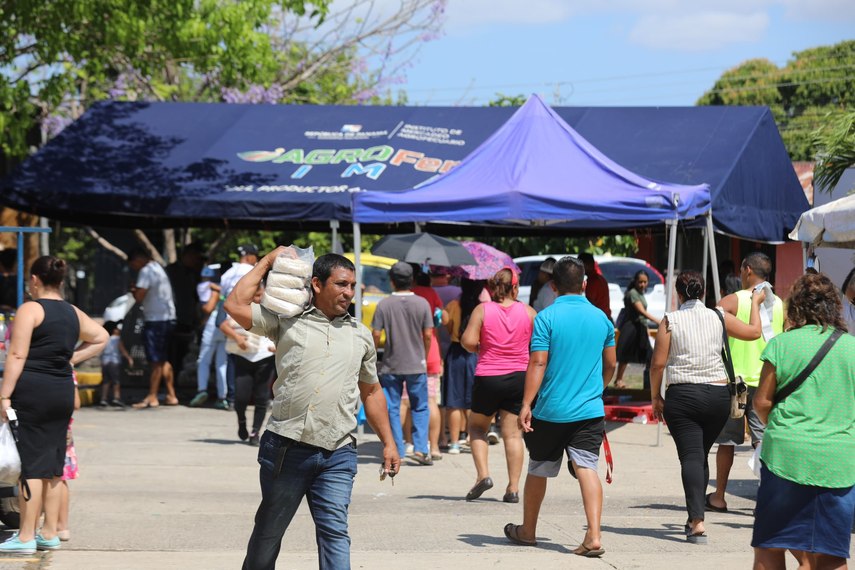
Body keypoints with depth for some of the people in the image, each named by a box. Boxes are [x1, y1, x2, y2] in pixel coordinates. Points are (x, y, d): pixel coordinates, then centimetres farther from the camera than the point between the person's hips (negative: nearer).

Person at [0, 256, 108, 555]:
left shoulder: (30, 309, -7)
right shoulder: (74, 314, 14)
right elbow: (101, 337, 29)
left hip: (31, 388, -6)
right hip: (63, 390, 7)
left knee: (31, 465, -5)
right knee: (53, 466, 12)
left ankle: (25, 537, -4)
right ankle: (50, 533, 16)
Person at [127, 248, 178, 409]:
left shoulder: (146, 271, -12)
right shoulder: (159, 268, 18)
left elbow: (139, 296, -19)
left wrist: (133, 291, 0)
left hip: (156, 320, -10)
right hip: (168, 318, 10)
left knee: (156, 361, -7)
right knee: (164, 360, 14)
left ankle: (152, 398, -4)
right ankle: (171, 396, 15)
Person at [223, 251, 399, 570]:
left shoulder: (360, 336, 17)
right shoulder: (287, 321, 6)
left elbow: (371, 392, 25)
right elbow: (235, 306, -5)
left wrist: (388, 443, 21)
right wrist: (267, 262, 1)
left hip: (336, 454, 2)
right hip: (286, 448, -2)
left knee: (334, 532, -8)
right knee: (268, 531, 9)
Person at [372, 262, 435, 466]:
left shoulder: (384, 305, -7)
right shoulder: (422, 303, -4)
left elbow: (376, 335, -7)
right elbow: (428, 335, -3)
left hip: (391, 365, 0)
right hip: (416, 365, 0)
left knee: (393, 409, 7)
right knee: (420, 408, 10)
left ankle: (397, 452, 7)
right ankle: (420, 448, -3)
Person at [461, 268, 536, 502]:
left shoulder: (482, 310, -6)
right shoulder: (528, 312, -1)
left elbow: (468, 341, -15)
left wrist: (477, 349, 6)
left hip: (488, 377, -1)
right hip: (519, 377, 1)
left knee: (477, 426, 19)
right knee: (513, 434, 6)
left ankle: (483, 474, 2)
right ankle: (513, 488, 3)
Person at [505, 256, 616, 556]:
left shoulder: (546, 317, -8)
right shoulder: (601, 318, 4)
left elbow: (538, 363, -13)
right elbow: (610, 365, 14)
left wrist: (526, 404, -12)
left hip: (551, 411, -2)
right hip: (590, 411, 2)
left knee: (537, 471, 14)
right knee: (586, 468, -4)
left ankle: (527, 531, 30)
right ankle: (593, 536, -19)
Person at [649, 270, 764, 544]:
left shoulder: (670, 321, -3)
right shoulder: (719, 317, 2)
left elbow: (658, 364, -4)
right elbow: (754, 332, 15)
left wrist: (655, 396, 8)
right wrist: (755, 302, 31)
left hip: (682, 395, -3)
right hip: (718, 395, 3)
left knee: (691, 456, -6)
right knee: (702, 455, 18)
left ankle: (697, 521, -22)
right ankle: (695, 518, 24)